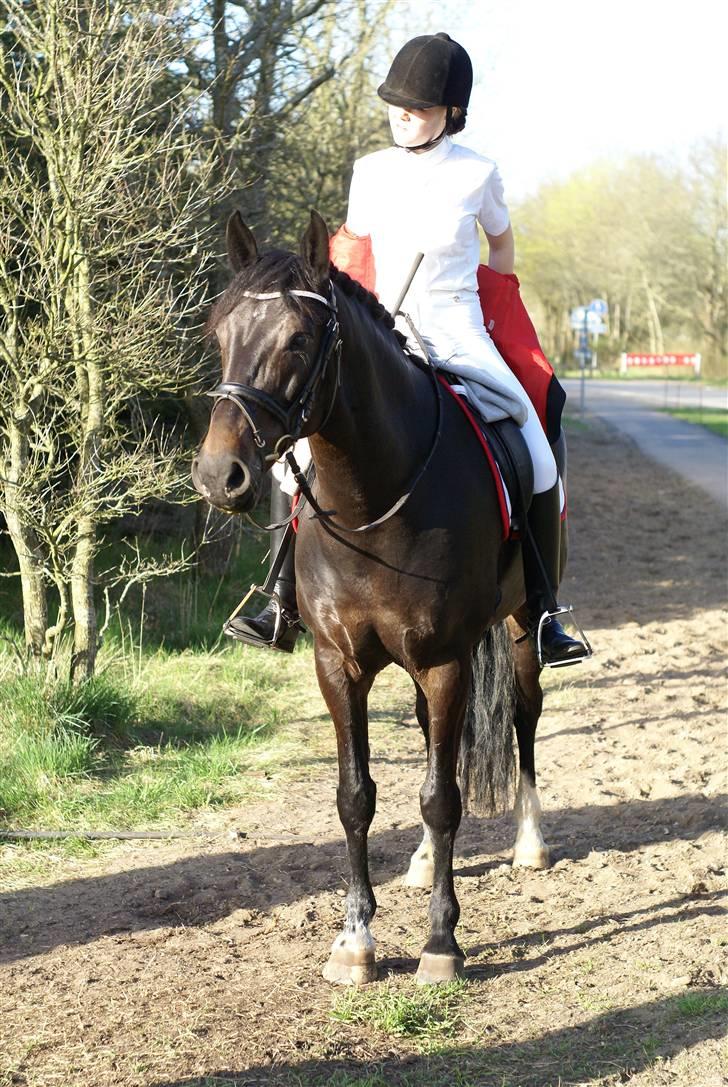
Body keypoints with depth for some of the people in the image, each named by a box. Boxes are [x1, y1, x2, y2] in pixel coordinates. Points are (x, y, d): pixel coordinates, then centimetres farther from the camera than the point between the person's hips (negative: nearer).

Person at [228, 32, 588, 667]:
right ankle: (287, 601, -3)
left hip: (459, 340, -2)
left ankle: (542, 612, -4)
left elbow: (501, 239, 16)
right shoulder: (371, 172, 4)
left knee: (538, 463, -17)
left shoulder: (476, 175, -3)